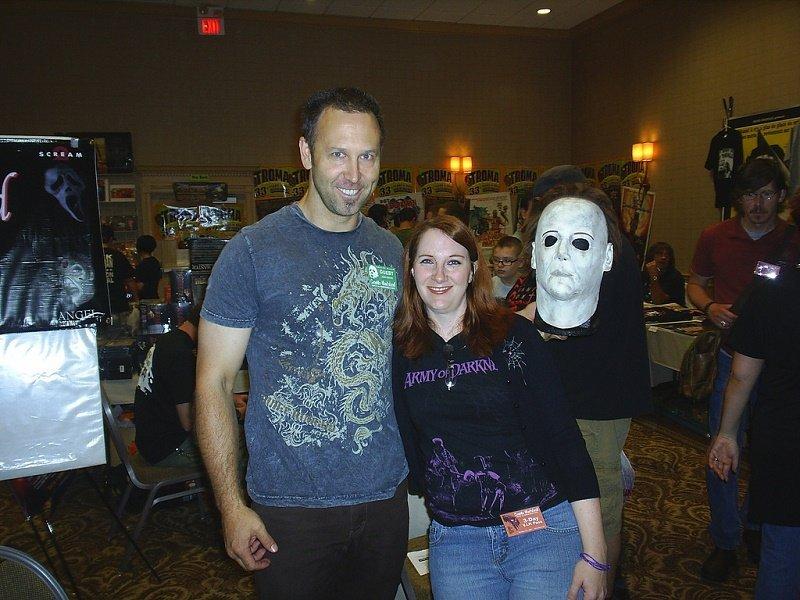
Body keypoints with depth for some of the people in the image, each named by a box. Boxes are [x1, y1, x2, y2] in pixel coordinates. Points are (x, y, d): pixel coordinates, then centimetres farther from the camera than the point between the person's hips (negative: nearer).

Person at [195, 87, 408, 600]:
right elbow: (212, 384, -9)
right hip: (292, 506, -4)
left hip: (387, 495, 5)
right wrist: (232, 506, -11)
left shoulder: (391, 251, 3)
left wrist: (418, 464, 8)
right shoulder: (252, 250, -12)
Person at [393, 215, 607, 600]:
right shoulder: (398, 349, -1)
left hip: (544, 528, -2)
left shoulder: (512, 335, -9)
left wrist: (594, 554, -11)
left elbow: (564, 438, -10)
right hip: (453, 537, 3)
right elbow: (410, 446, 8)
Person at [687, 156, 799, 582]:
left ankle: (758, 528, 36)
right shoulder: (714, 237, 3)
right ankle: (725, 542, 20)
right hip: (730, 355, 1)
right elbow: (695, 284, 12)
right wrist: (710, 307, -8)